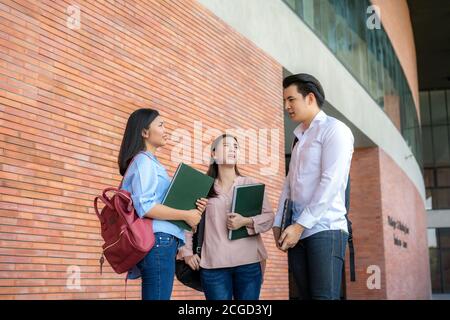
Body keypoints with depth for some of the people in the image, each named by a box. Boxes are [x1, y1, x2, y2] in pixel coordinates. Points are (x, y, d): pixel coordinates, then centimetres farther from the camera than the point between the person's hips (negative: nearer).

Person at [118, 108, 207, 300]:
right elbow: (145, 207, -18)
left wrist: (193, 208, 6)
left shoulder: (150, 162, 24)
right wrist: (186, 215, -11)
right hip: (157, 242, -10)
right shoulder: (143, 161, -6)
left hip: (160, 243, 10)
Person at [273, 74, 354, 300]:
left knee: (324, 295, -13)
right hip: (297, 232, 7)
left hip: (325, 230, -7)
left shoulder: (334, 129, -2)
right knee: (306, 296, 5)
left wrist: (300, 225, -15)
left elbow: (331, 182, -13)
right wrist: (278, 224, 8)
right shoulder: (299, 139, 23)